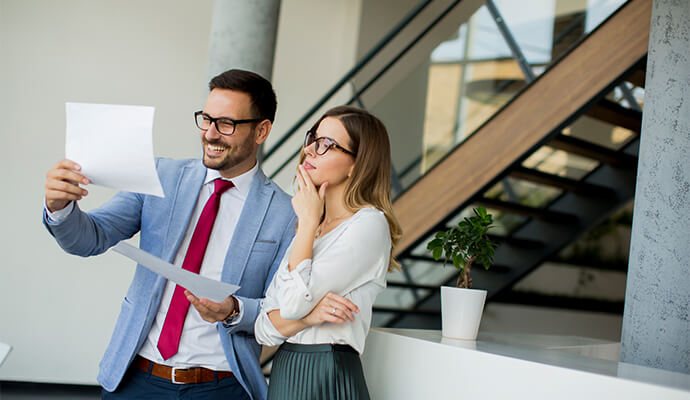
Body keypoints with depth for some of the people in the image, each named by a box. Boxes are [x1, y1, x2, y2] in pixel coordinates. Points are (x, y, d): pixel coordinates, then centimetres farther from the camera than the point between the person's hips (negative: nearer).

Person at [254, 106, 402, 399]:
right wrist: (309, 315, -16)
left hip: (328, 376, -6)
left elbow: (293, 302, -20)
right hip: (284, 373, 6)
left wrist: (309, 221, -11)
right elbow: (264, 329, 4)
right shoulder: (309, 228, 10)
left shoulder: (368, 224, -12)